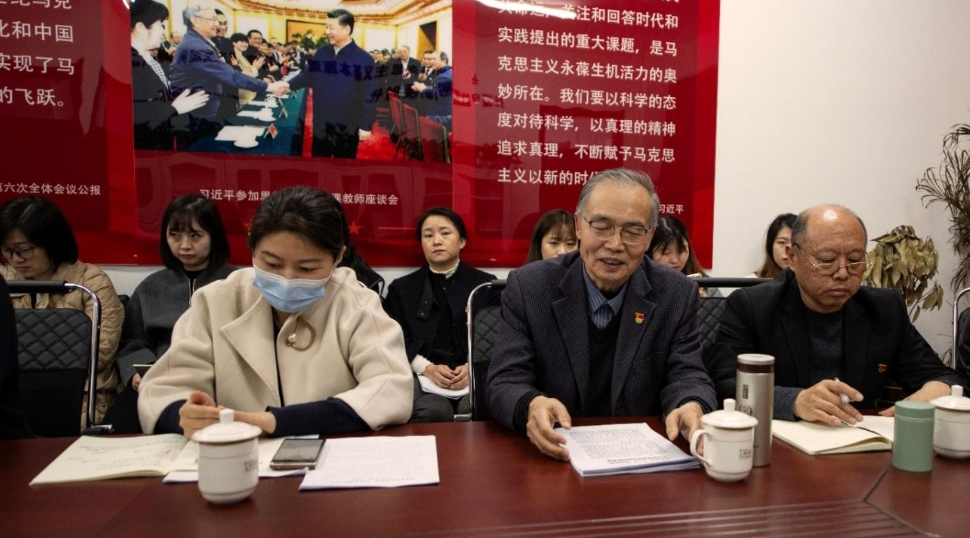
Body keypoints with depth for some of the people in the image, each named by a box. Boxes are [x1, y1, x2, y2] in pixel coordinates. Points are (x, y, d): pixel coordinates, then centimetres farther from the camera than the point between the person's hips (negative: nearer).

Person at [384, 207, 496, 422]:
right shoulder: (402, 288, 18)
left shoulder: (485, 284, 16)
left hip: (474, 374, 0)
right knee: (433, 412, -32)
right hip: (421, 376, 0)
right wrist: (427, 368, -12)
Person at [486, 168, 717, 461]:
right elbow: (505, 382, -11)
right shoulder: (528, 287, -8)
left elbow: (686, 375, -3)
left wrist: (691, 407, -27)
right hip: (553, 456, -1)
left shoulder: (677, 294, -2)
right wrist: (531, 406, -34)